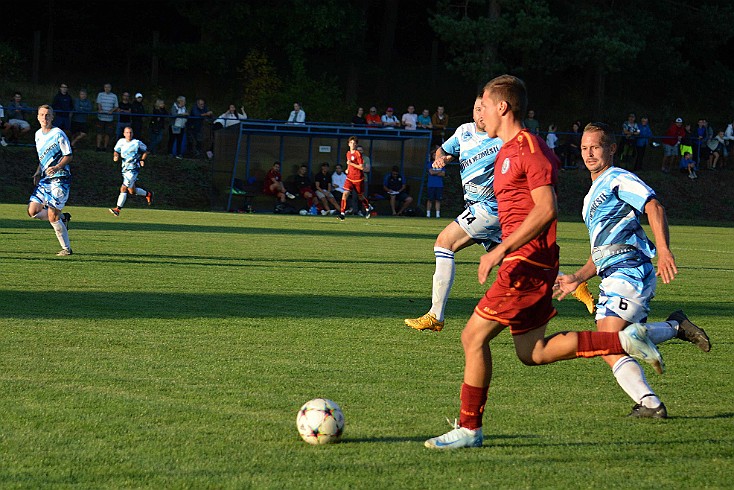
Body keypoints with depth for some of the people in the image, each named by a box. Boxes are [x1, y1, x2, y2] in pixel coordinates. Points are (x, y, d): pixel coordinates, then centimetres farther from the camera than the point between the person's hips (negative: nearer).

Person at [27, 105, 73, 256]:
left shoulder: (58, 134, -9)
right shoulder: (38, 135, 14)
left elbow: (68, 156, -8)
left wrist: (57, 167, -24)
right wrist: (38, 172, 12)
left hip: (59, 179, -7)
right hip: (44, 180, 7)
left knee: (52, 217, -11)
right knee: (33, 211, -5)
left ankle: (66, 248, 3)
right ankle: (62, 218, 18)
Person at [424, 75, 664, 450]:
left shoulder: (530, 149, -13)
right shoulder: (506, 151, 18)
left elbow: (546, 209, -22)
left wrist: (501, 250, -24)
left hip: (528, 261, -10)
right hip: (524, 262, 10)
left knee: (473, 337, -8)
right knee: (532, 353, 11)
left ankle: (468, 429, -2)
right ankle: (625, 341, 13)